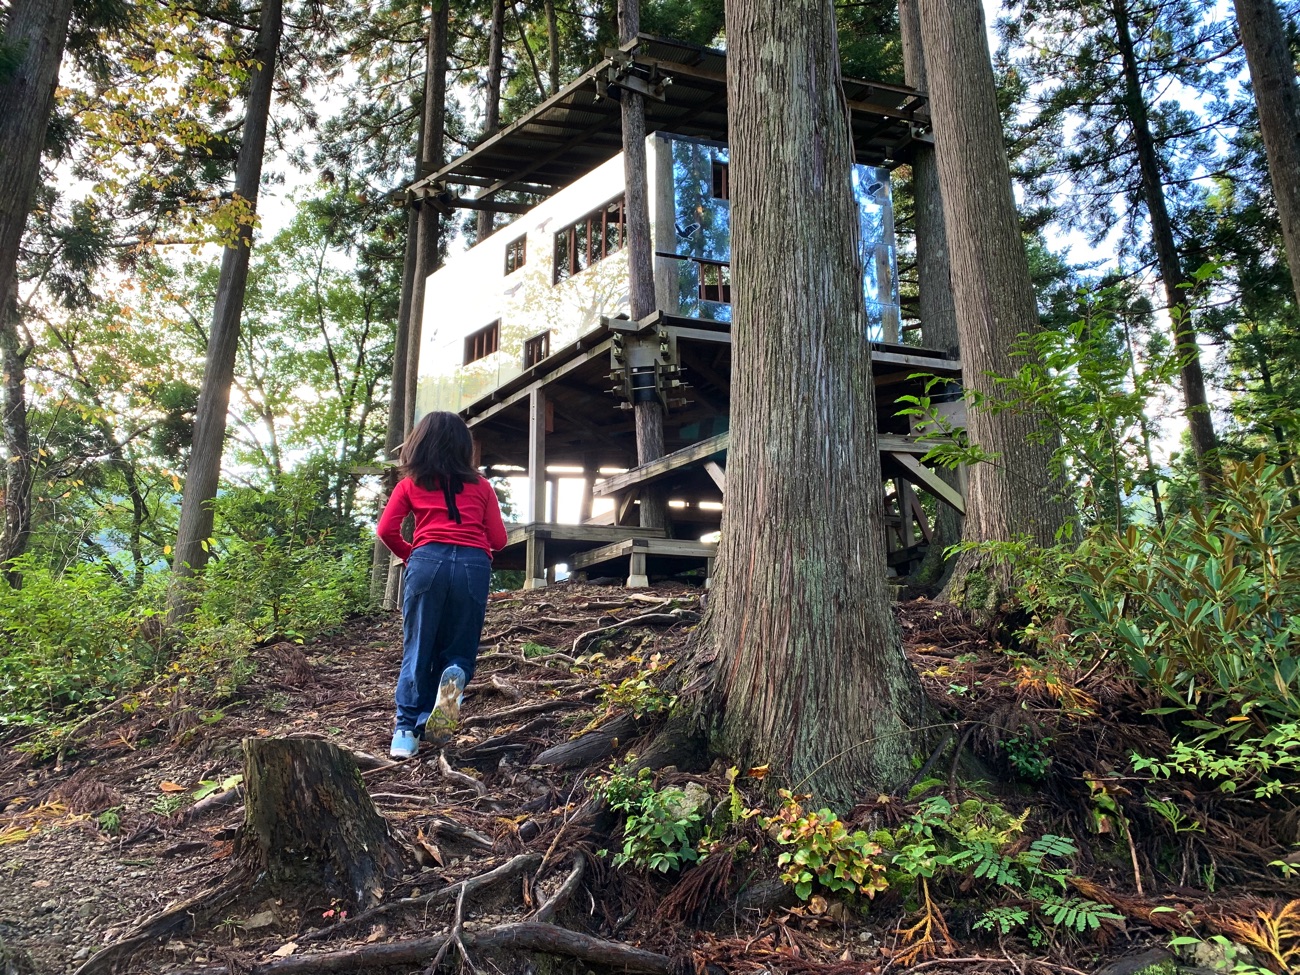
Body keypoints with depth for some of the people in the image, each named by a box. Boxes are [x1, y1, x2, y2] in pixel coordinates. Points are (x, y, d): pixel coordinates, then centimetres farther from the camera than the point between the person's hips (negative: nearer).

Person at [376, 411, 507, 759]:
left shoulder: (411, 483, 17)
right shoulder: (480, 486, 18)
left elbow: (386, 530, 7)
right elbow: (499, 540, 15)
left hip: (428, 561, 0)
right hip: (474, 565, 1)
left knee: (417, 650, 9)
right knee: (459, 649, 13)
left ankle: (406, 732, 6)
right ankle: (455, 675, -19)